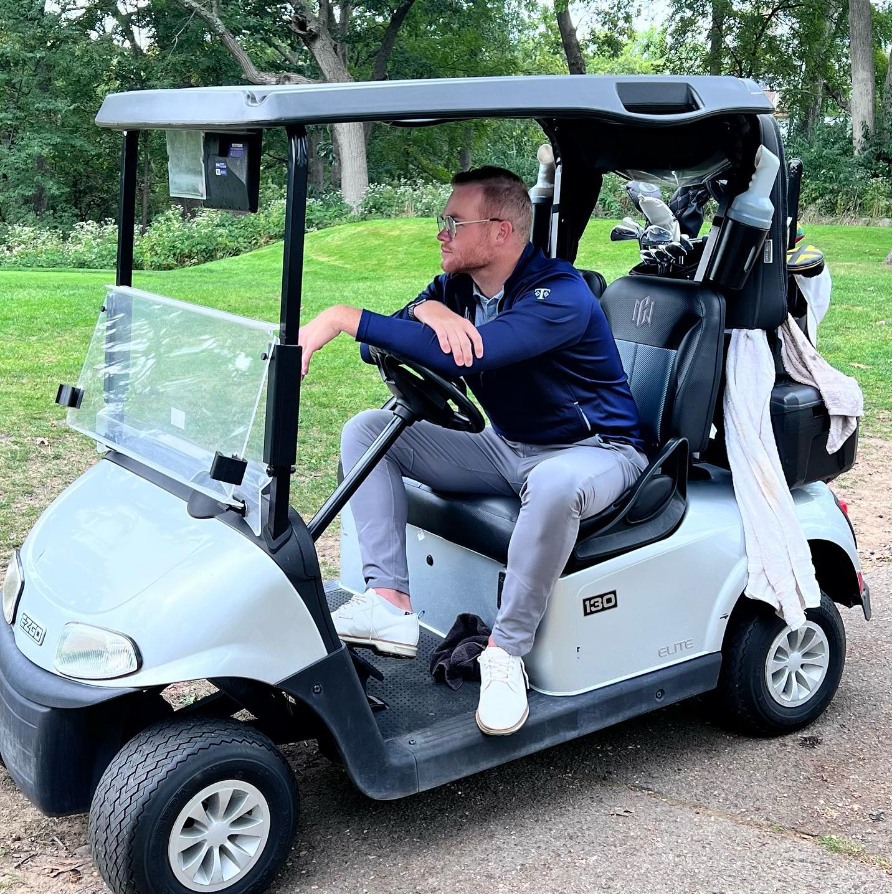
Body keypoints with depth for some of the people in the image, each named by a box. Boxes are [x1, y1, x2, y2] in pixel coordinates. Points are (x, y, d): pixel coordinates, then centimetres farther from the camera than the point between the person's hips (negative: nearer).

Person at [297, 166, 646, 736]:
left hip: (593, 451, -7)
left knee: (556, 484, -44)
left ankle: (507, 651, -24)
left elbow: (457, 356, -38)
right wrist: (425, 310, -27)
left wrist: (343, 317, -37)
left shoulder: (561, 295, -24)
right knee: (367, 429, -3)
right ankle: (389, 603, -16)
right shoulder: (458, 286, 1)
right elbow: (383, 347, -5)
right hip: (505, 448, 8)